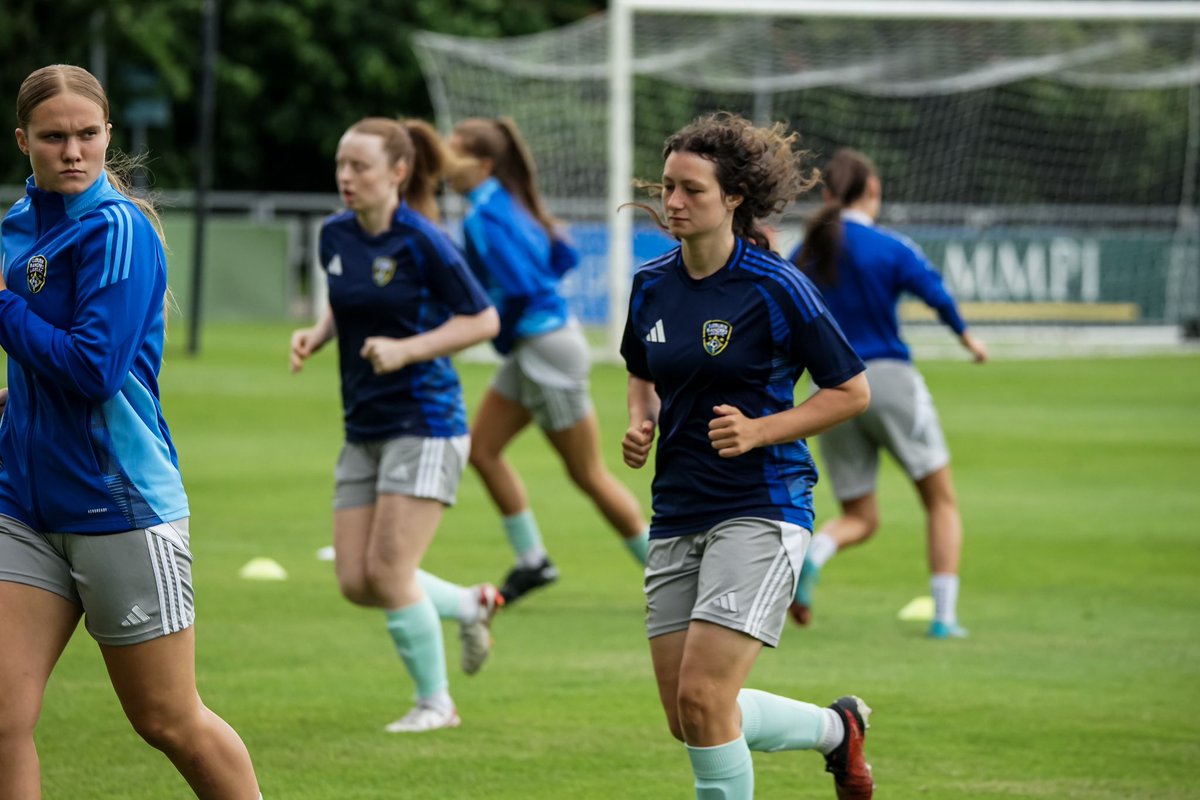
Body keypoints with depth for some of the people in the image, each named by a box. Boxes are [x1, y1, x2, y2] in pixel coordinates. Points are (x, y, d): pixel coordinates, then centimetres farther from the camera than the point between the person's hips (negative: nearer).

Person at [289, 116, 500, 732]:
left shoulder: (421, 242, -13)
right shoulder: (335, 236, 6)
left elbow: (483, 320, -8)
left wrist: (406, 349, -19)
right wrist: (317, 334, 3)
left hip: (424, 423, -7)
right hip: (364, 428, 7)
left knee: (388, 571, -12)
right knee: (356, 583, 2)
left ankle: (436, 702, 6)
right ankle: (471, 607, 29)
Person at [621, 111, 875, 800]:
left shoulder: (776, 288, -11)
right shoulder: (651, 285, 6)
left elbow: (852, 390, -5)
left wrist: (759, 431, -16)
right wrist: (641, 423, 4)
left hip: (761, 509, -7)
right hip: (676, 517, 7)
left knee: (704, 697, -17)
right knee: (686, 716, 6)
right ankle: (836, 729, 31)